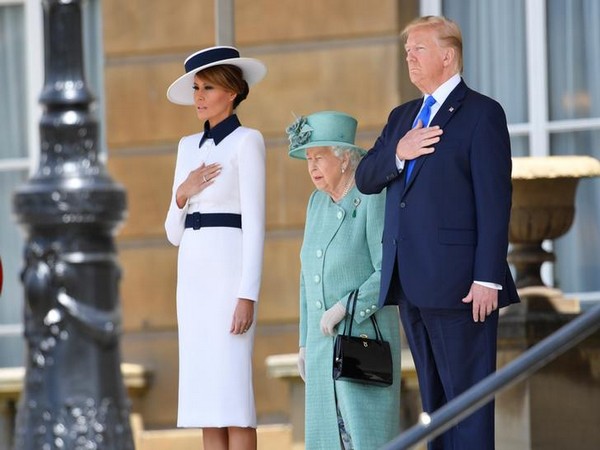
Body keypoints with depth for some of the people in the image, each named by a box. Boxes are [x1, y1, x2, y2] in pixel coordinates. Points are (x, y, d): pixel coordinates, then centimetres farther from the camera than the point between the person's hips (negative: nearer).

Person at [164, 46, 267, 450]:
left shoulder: (247, 141, -4)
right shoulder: (189, 147, 16)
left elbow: (254, 223, -11)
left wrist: (248, 295, -18)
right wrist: (182, 194, -4)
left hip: (230, 268, -7)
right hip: (193, 272, 7)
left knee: (232, 390, -10)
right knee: (204, 391, 4)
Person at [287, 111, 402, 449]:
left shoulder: (375, 201, -11)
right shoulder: (319, 203, 11)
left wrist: (343, 309, -22)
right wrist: (306, 342, 15)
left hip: (366, 337, -7)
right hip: (326, 342, 7)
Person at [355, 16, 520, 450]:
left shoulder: (481, 113, -3)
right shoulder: (402, 117, 20)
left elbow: (494, 202, -10)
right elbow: (365, 179, 14)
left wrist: (488, 279, -17)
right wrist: (397, 153, -7)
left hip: (457, 283, -8)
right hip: (410, 282, 8)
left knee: (467, 395, -7)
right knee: (435, 398, 9)